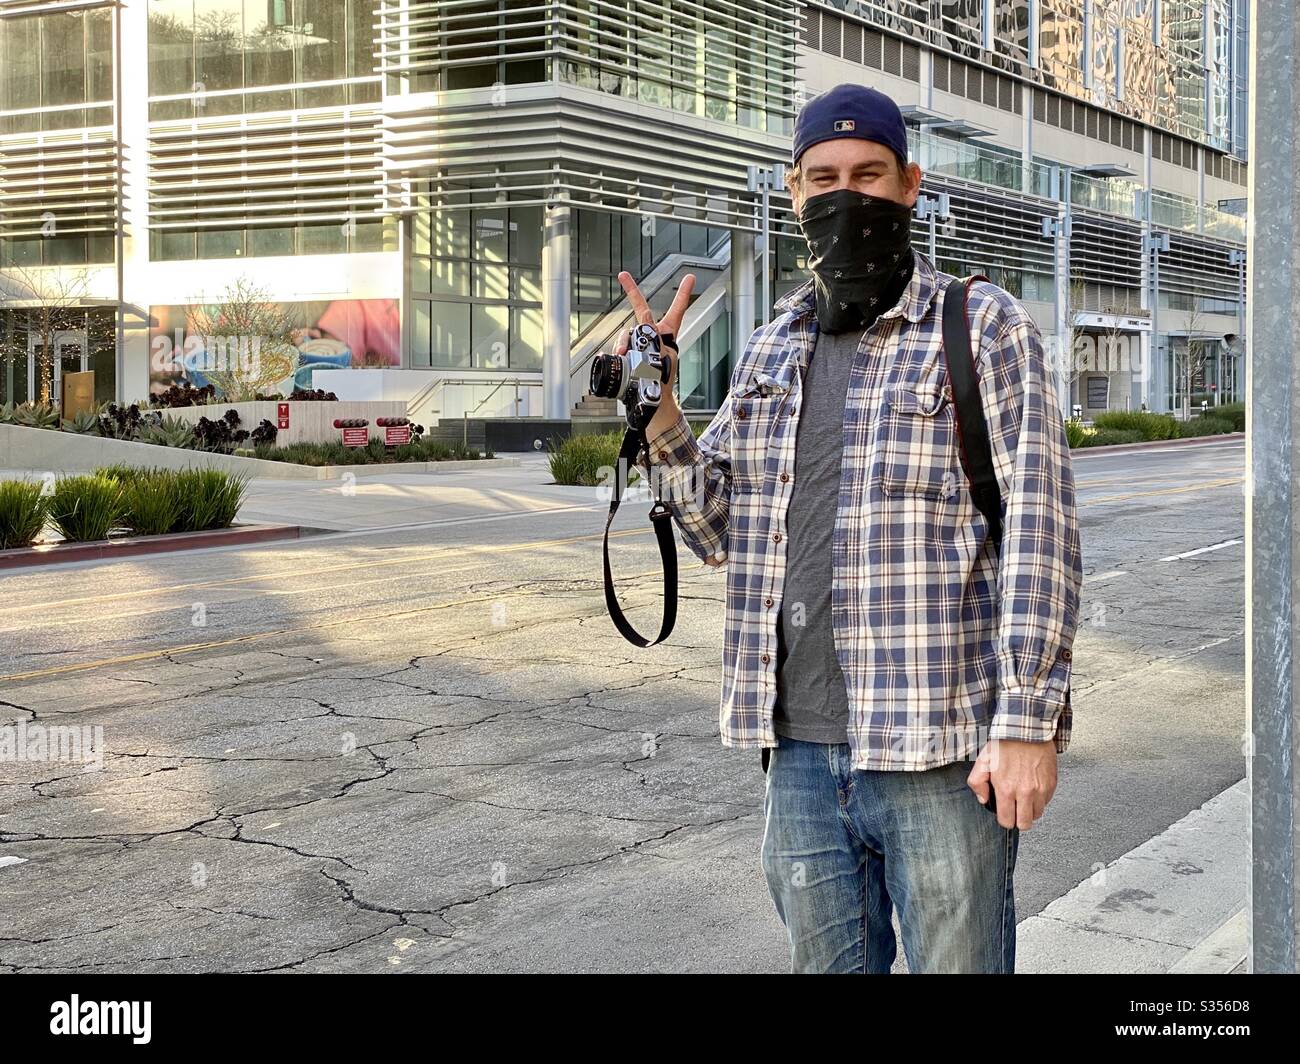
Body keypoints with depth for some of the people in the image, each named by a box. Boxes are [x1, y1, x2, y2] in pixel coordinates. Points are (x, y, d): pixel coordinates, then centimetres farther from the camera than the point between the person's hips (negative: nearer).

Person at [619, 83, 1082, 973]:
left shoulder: (984, 325, -3)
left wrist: (1029, 723, -15)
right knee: (829, 964, 17)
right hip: (801, 752, 5)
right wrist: (659, 411, -3)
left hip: (941, 759, -5)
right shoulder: (771, 352, 14)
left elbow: (1039, 525, -9)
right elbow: (720, 530, 13)